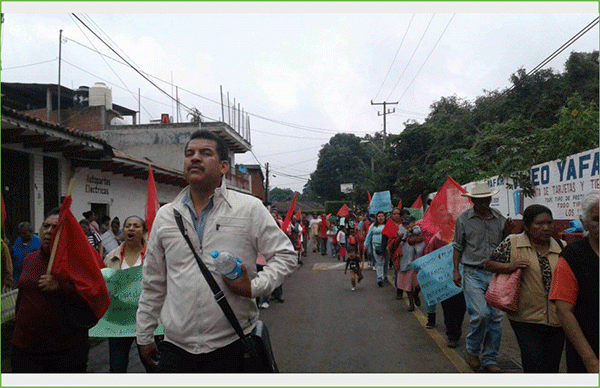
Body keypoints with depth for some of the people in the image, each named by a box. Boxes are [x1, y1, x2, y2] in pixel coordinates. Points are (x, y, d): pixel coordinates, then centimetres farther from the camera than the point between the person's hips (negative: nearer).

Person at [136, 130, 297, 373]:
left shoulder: (250, 209, -1)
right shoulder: (165, 216, 9)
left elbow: (285, 255, 3)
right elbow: (153, 283, 15)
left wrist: (254, 287, -13)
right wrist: (144, 336, 16)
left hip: (230, 346, -2)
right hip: (175, 346, 3)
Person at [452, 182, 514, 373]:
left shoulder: (499, 218, 8)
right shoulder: (463, 219, 1)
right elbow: (458, 247, 6)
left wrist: (506, 233, -4)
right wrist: (456, 271, -1)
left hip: (495, 273, 3)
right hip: (473, 273, -3)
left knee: (496, 317, 4)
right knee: (481, 314, -15)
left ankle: (490, 359, 18)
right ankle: (472, 351, 10)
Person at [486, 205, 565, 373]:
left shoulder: (560, 247, 6)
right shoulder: (512, 243, -4)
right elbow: (489, 264, 0)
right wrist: (509, 267, -18)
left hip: (557, 320, 4)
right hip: (526, 320, -4)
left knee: (552, 368, 12)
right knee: (534, 365, -8)